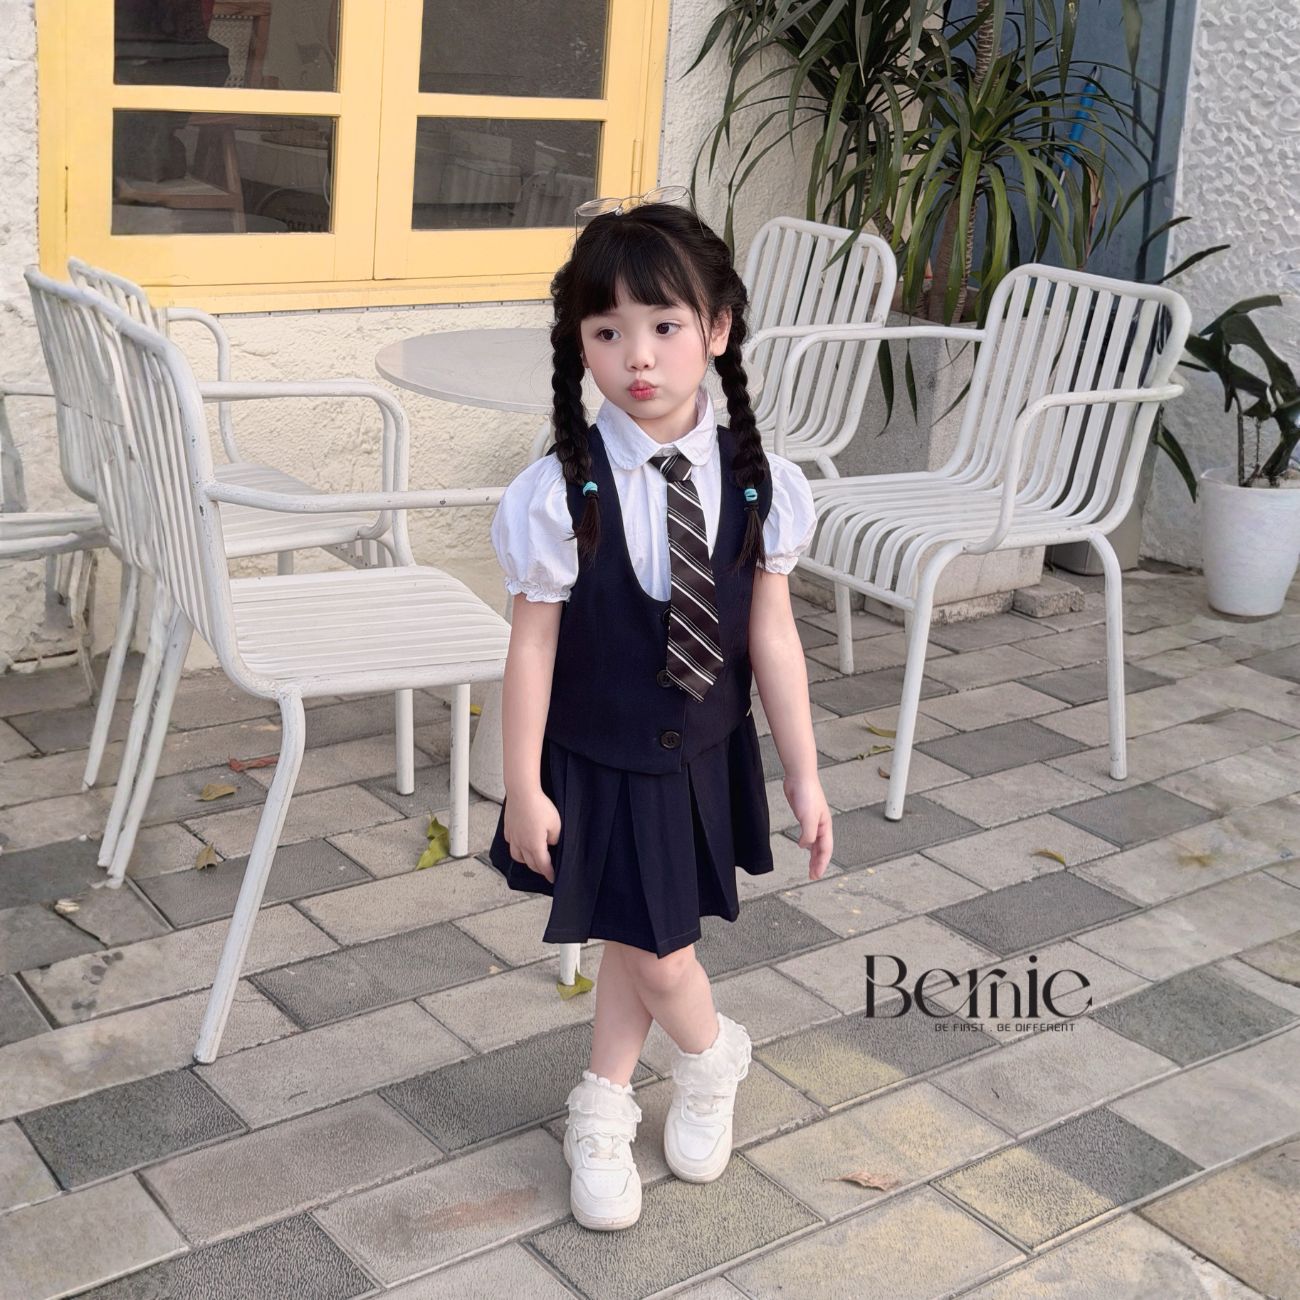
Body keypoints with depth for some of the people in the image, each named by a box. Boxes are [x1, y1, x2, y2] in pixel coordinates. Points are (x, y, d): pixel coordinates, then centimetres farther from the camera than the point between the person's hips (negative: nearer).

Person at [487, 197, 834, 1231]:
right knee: (658, 952, 6)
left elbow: (773, 636, -4)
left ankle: (603, 1112, 41)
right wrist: (523, 788, -9)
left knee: (637, 941, 18)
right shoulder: (561, 493, -20)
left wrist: (804, 778, 0)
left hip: (706, 755, 3)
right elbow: (533, 646, -13)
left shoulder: (759, 483, -11)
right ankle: (713, 1054, 40)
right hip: (600, 760, -2)